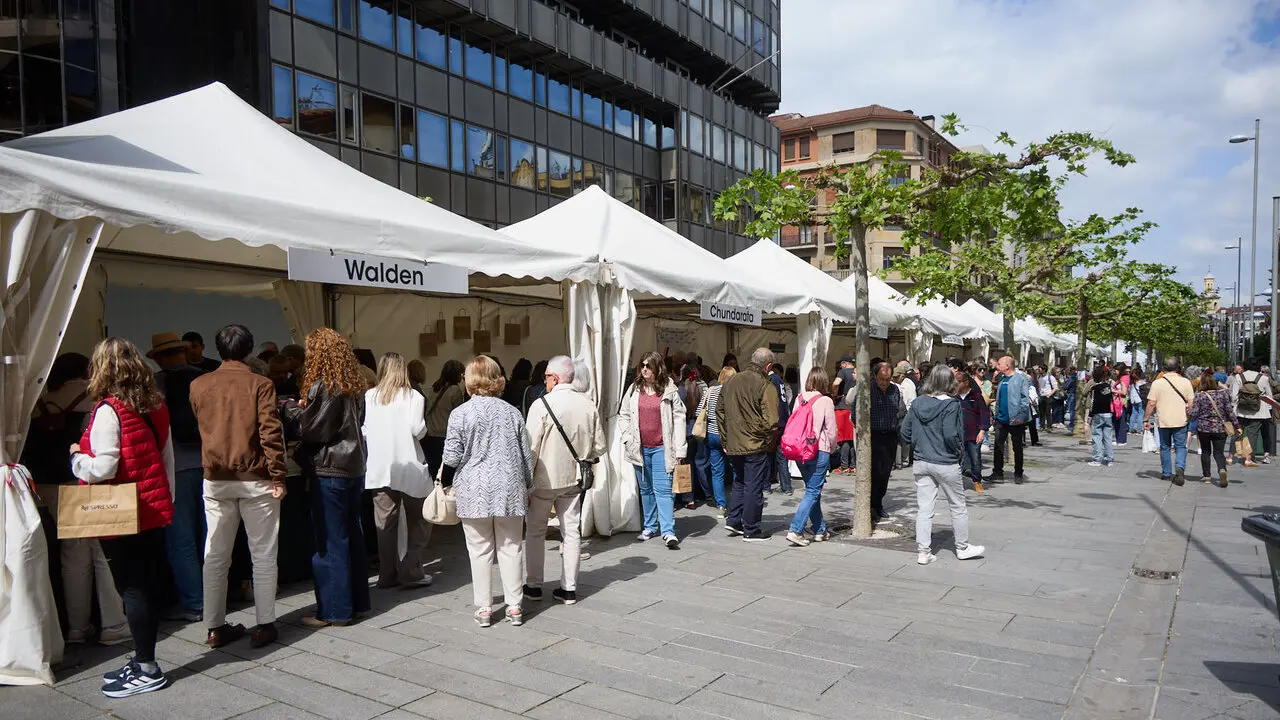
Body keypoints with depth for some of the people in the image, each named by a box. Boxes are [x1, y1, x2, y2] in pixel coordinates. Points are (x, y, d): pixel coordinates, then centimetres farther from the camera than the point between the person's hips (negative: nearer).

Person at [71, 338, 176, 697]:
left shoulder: (108, 411, -15)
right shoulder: (154, 406, 6)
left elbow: (102, 468, -20)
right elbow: (167, 459, 12)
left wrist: (77, 456, -1)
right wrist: (167, 500, 19)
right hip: (153, 510, 7)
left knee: (132, 589, 0)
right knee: (148, 586, 13)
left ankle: (147, 671, 8)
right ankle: (142, 660, 25)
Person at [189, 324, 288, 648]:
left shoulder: (198, 385, 4)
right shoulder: (259, 384, -8)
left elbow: (199, 426, 17)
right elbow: (271, 432, -14)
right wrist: (278, 475, -12)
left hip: (215, 480, 4)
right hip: (255, 479, -3)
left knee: (215, 555, 11)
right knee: (263, 554, 5)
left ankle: (215, 627, 17)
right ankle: (265, 625, 7)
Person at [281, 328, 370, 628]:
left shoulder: (322, 387, -14)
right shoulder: (354, 386, 10)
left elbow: (309, 429, -15)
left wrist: (291, 408, 1)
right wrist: (305, 410, 14)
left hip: (329, 471, -8)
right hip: (353, 467, 8)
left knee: (331, 540, -1)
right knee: (352, 534, 14)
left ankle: (334, 610, 5)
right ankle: (358, 601, 22)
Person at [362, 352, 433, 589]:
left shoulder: (369, 397, 2)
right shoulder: (413, 396, -6)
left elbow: (363, 431, 0)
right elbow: (417, 429, -15)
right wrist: (424, 427, 6)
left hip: (379, 467, 3)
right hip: (408, 466, -3)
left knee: (385, 523, 9)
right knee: (418, 521, 8)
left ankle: (387, 574, 13)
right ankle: (410, 572, 3)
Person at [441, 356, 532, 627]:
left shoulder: (460, 414, -6)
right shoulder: (512, 412, 3)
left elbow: (452, 457, -6)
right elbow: (526, 455, 7)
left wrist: (447, 482, 14)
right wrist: (526, 487, 18)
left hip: (474, 492, -2)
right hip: (510, 489, 2)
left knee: (480, 551, 6)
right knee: (511, 548, 9)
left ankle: (484, 608, 12)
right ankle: (514, 607, 12)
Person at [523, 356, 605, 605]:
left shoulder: (542, 405, -16)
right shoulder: (588, 405, -3)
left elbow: (531, 449, -15)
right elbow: (599, 447, 2)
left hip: (544, 479, -3)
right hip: (574, 478, 4)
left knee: (535, 531, 12)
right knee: (571, 531, 11)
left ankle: (533, 586, 20)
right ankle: (569, 589, 16)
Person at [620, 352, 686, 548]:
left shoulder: (669, 390, -3)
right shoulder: (634, 389, 7)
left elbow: (679, 419, -5)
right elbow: (623, 416, 13)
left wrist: (679, 450, -11)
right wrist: (628, 439, -2)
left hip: (661, 448, -4)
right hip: (640, 448, 4)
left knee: (663, 489, -9)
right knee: (646, 489, 13)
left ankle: (668, 531, -9)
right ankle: (650, 527, 24)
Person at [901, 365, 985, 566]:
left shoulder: (917, 403, 0)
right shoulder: (950, 404, -15)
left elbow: (905, 431, 2)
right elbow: (950, 434, -23)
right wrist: (959, 449, -5)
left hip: (921, 462, 4)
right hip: (946, 464, -4)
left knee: (924, 508, 8)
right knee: (958, 506, 14)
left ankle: (923, 551, 10)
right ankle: (962, 548, 27)